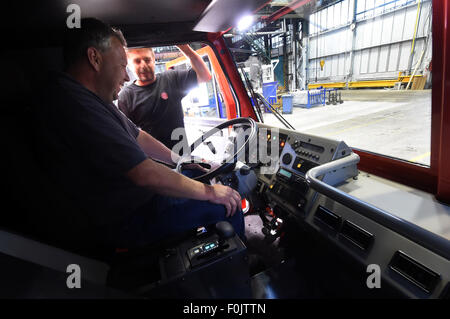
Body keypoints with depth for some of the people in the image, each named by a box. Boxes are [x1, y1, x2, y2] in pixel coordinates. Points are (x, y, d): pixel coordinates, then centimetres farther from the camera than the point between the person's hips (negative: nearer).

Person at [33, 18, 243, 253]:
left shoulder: (95, 99, 6)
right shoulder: (74, 105, -28)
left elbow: (138, 137, 13)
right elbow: (147, 175, -31)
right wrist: (209, 192, -19)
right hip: (124, 222, -10)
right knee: (227, 206, -11)